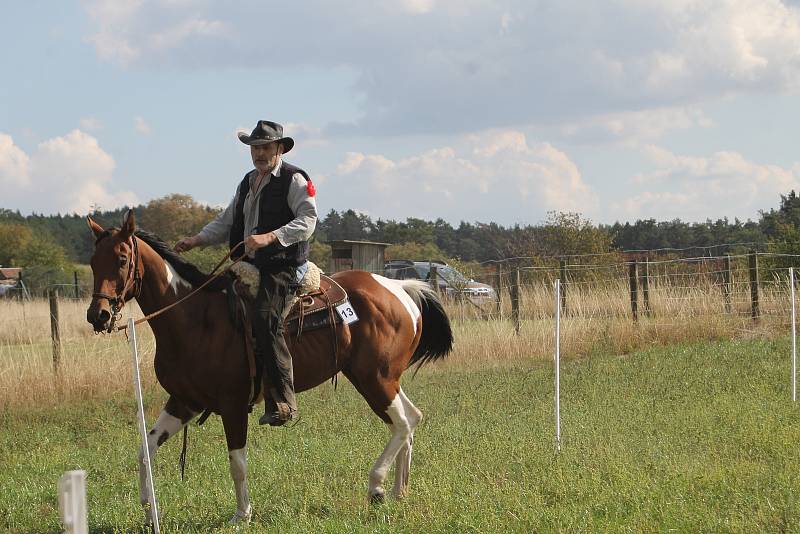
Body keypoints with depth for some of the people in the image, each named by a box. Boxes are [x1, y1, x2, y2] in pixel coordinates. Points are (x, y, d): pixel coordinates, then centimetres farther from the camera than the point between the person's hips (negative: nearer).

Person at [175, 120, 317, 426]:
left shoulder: (294, 180, -4)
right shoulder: (248, 183, 21)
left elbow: (307, 220, -16)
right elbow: (227, 221, 23)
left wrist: (269, 237, -29)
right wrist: (197, 240, 7)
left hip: (284, 266, -9)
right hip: (249, 266, 9)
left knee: (266, 320, -28)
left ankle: (282, 403, -30)